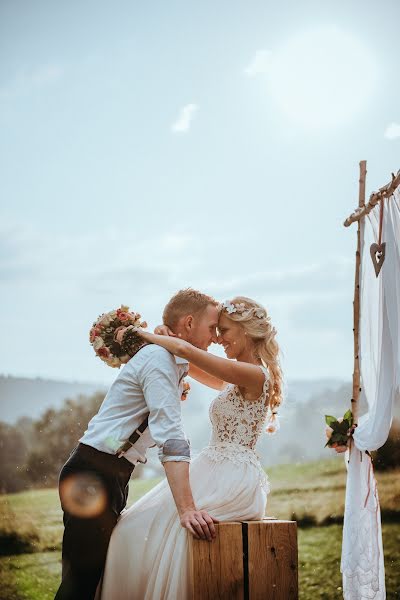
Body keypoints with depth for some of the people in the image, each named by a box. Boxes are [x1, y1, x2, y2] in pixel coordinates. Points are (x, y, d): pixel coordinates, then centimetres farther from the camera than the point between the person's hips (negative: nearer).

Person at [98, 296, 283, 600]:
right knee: (139, 523, 2)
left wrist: (143, 333, -5)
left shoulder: (255, 375, -12)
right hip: (216, 472, 9)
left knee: (145, 526, -15)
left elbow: (186, 350, -19)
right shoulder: (240, 378, 17)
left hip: (232, 480, -9)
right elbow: (191, 365, 24)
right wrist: (167, 338, 4)